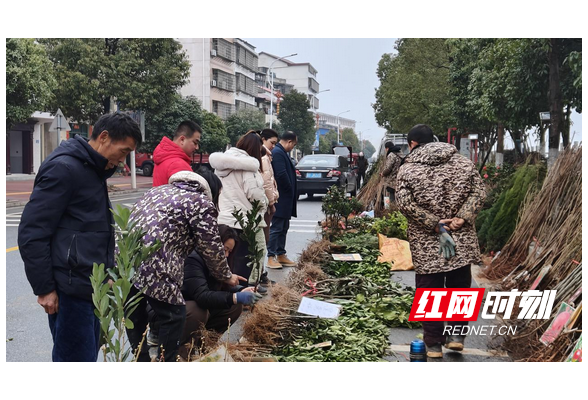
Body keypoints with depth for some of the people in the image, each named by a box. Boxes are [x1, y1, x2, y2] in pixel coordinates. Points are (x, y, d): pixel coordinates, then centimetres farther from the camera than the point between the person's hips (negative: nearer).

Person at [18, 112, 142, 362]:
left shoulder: (94, 170, 15)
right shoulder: (63, 168, -14)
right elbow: (32, 233, -17)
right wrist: (44, 288, -16)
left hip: (92, 286, 9)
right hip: (70, 290, -9)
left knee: (88, 354, 14)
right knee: (77, 356, -4)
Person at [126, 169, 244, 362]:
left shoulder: (159, 190, 27)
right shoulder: (201, 202, 4)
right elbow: (211, 248, 8)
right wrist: (226, 276, 24)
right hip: (152, 266, -8)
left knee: (135, 315, 21)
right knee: (173, 315, 9)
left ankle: (141, 358, 34)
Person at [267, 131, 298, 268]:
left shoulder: (282, 152, 14)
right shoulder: (277, 153, -18)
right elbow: (282, 175, -26)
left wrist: (293, 192, 10)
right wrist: (290, 191, -13)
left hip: (285, 200, 10)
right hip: (280, 199, -10)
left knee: (283, 228, 14)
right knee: (276, 228, -4)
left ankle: (281, 255, 22)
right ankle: (271, 258, 2)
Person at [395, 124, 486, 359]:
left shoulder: (407, 169, -3)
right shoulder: (464, 163, 6)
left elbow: (404, 203, -13)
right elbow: (478, 193, -2)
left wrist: (433, 224, -12)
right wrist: (462, 219, -10)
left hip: (425, 244, -2)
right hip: (462, 240, 2)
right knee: (459, 288, 17)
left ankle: (434, 343, 14)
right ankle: (457, 335, 18)